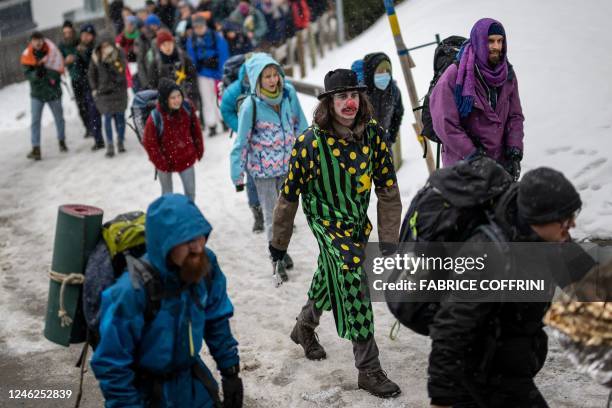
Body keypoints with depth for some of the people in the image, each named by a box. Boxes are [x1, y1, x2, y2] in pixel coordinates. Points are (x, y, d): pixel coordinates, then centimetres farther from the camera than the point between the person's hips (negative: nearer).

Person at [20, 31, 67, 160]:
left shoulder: (52, 52, -11)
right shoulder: (28, 55, -7)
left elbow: (58, 71, -17)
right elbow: (27, 74, -13)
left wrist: (44, 69, -33)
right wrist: (35, 74, -35)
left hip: (53, 92, 0)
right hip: (37, 93, 0)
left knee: (59, 118, 16)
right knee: (35, 120, -7)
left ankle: (62, 141, 37)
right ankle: (36, 149, -7)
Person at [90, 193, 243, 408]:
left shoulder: (206, 264, -16)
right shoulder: (131, 292, -33)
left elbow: (217, 320, 1)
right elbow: (111, 364, -23)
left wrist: (230, 372, 3)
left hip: (194, 382, 5)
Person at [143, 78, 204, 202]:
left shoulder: (188, 107, -18)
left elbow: (195, 129, -1)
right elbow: (149, 143, -18)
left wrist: (199, 149, 6)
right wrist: (160, 162, -13)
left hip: (186, 158, 3)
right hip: (166, 160, -3)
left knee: (190, 191, 15)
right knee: (167, 194, 17)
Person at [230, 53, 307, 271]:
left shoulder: (288, 92, -11)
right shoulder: (250, 106, -21)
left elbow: (299, 123, 4)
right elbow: (241, 143, -13)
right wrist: (238, 176, -10)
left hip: (288, 164, 4)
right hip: (263, 169, -4)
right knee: (272, 215, 4)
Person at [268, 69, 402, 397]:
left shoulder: (373, 134, -11)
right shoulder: (311, 143, -22)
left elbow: (388, 190, -5)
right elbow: (289, 196, -12)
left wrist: (389, 240, -6)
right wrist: (279, 243, -4)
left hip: (359, 221, 5)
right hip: (328, 223, -5)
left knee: (329, 279, 22)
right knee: (354, 284, -17)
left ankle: (304, 328, 51)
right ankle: (368, 370, -7)